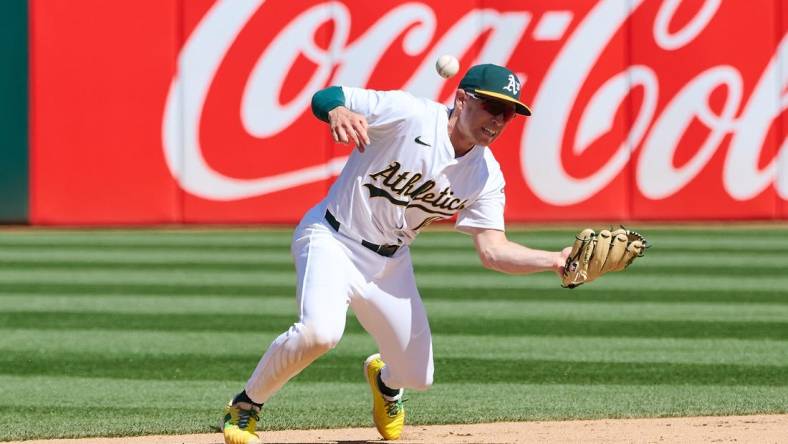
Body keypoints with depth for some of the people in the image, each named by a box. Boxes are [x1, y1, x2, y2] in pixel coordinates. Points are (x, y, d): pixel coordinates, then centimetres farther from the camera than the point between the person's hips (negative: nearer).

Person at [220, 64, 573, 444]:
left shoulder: (486, 177, -5)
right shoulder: (407, 114, -21)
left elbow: (493, 249, -10)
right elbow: (324, 97, -21)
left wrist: (556, 261, -26)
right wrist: (338, 111, -46)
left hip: (390, 264, 6)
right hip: (332, 239, -6)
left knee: (418, 376, 9)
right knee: (320, 330, -34)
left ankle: (384, 378, 50)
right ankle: (245, 407, -10)